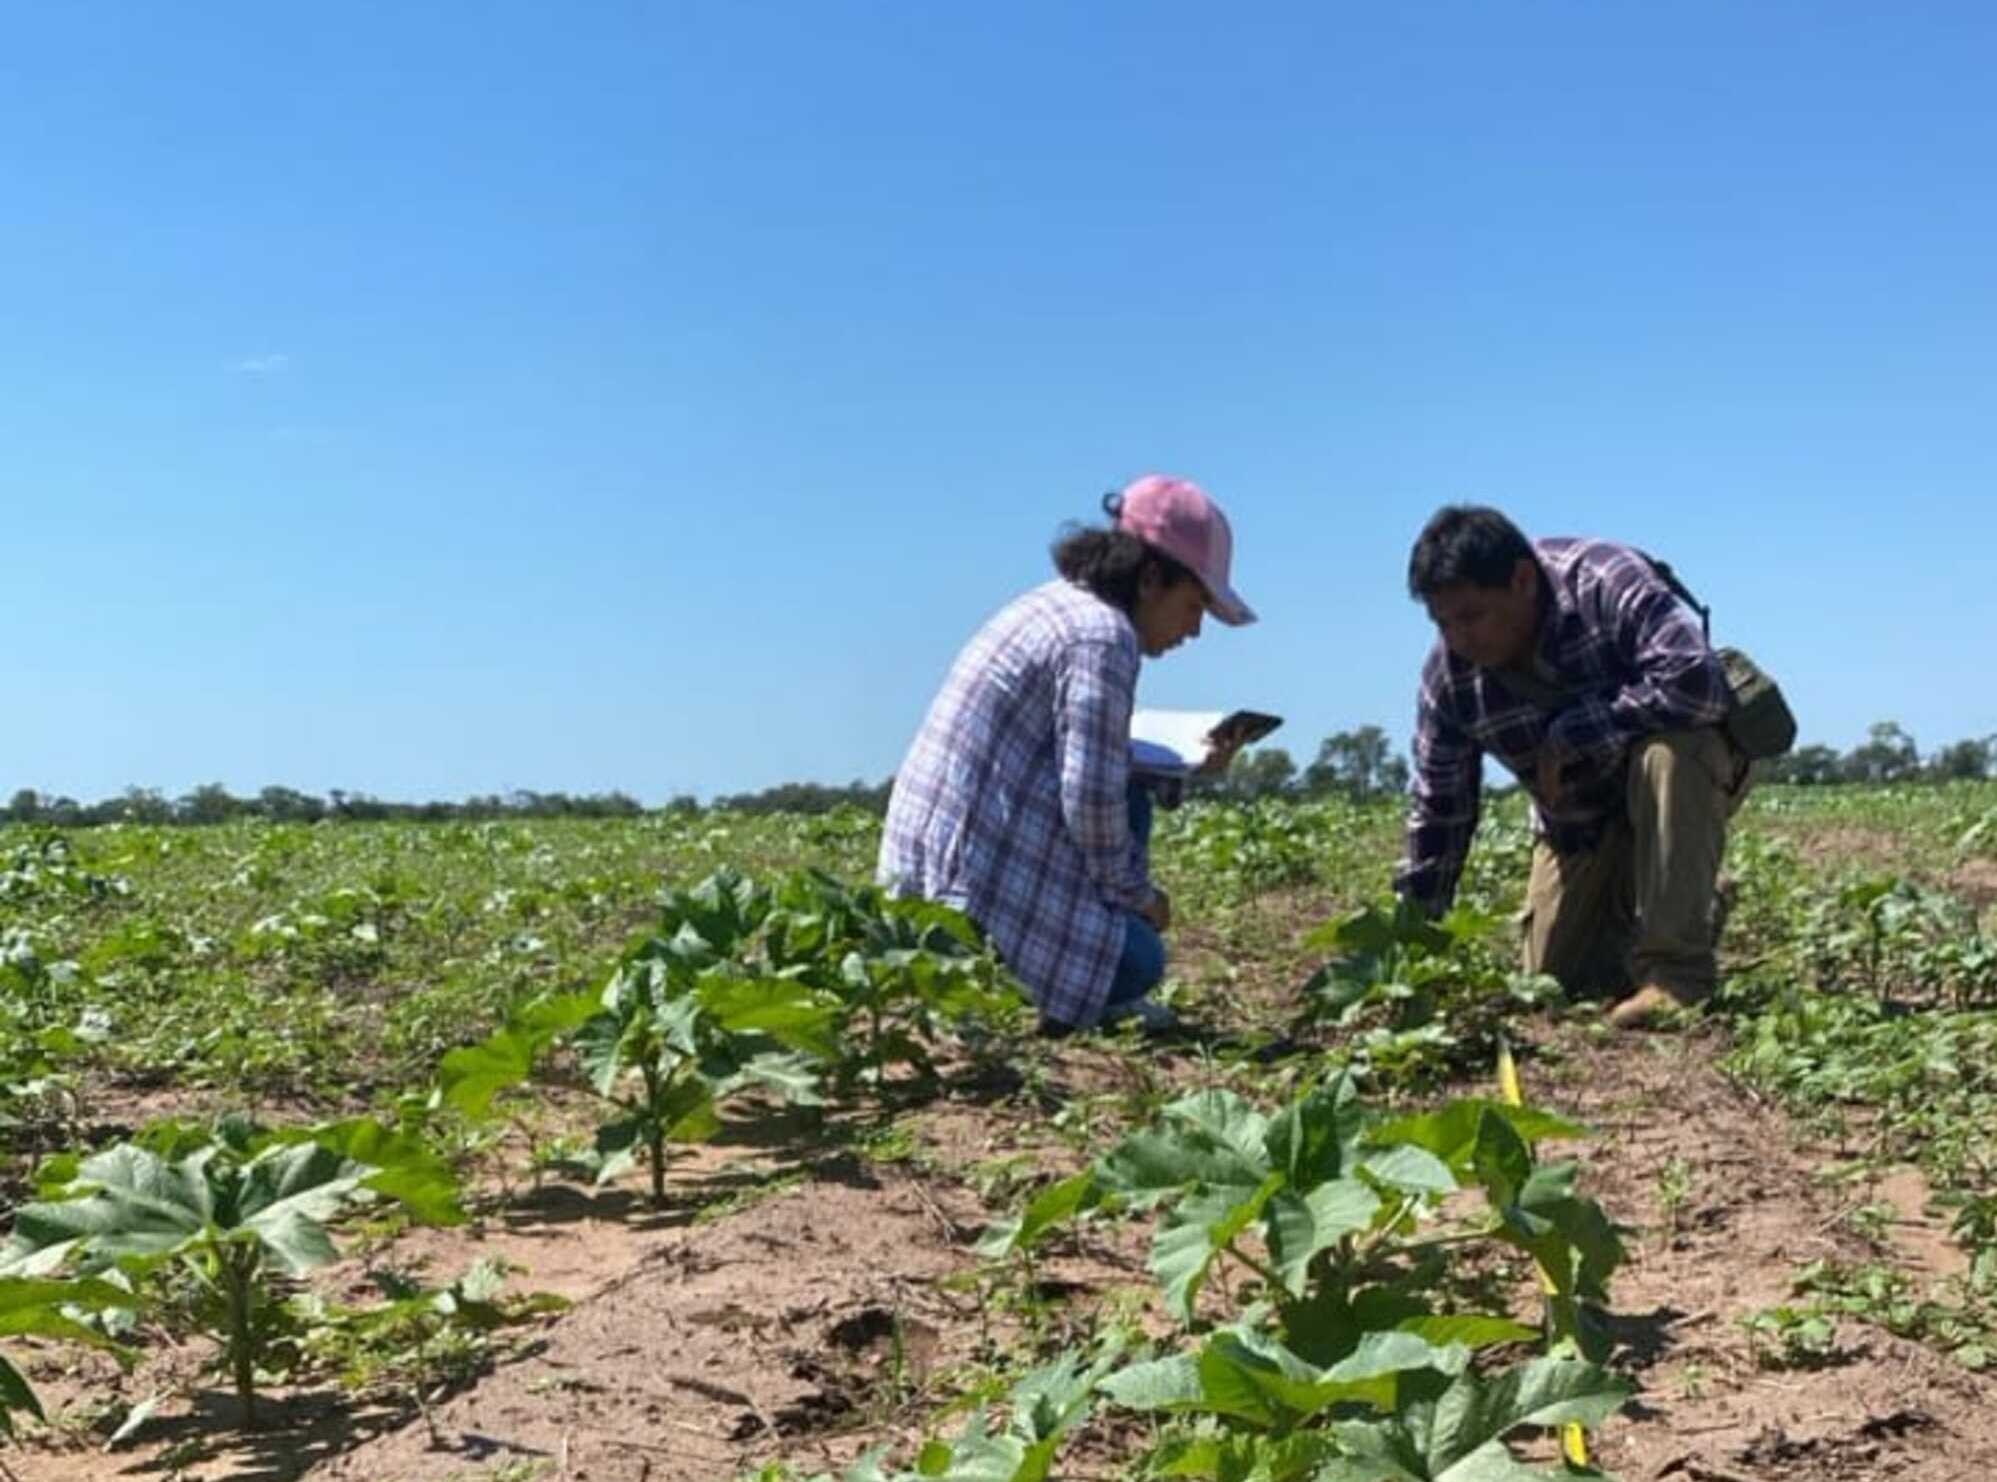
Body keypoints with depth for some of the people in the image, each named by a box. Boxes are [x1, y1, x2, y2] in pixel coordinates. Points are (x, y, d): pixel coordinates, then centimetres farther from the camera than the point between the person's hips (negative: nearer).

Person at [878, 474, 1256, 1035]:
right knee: (1138, 960, 0)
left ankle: (1099, 997, 18)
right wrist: (1139, 895, -2)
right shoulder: (1105, 636, -14)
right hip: (975, 877, -10)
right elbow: (1091, 798, -18)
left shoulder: (1057, 603, 15)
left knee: (1131, 805, 20)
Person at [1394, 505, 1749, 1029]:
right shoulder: (1448, 676, -16)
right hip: (1579, 822, 4)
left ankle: (1678, 971, -30)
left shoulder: (1608, 584, -30)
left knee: (1666, 752, -39)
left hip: (1689, 768, -4)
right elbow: (1438, 811, -7)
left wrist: (1574, 732, -34)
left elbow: (1698, 683, -42)